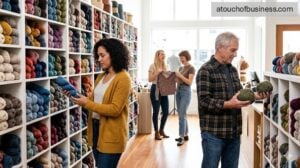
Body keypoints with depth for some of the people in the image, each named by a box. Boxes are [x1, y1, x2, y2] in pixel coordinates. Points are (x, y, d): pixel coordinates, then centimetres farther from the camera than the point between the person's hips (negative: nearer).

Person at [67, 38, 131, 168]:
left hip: (111, 134, -8)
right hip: (96, 128, 8)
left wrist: (87, 103, -20)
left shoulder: (123, 78, -14)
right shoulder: (101, 76, 10)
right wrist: (79, 98, -6)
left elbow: (115, 109, -20)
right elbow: (96, 100, 11)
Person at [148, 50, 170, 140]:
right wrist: (157, 73, -20)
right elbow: (150, 79, -9)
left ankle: (161, 130, 24)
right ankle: (156, 132, 9)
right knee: (156, 111, -3)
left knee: (166, 112, 6)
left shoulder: (165, 66, 13)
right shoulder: (153, 66, -5)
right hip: (155, 89, -6)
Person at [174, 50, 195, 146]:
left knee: (182, 115, -12)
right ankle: (185, 135, 19)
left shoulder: (191, 68, -6)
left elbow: (189, 82, -14)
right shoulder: (180, 68, 15)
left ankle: (182, 137, -10)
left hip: (186, 92, -8)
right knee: (181, 114, 10)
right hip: (178, 91, 8)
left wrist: (180, 75, -18)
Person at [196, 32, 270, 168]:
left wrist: (254, 96, 1)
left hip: (234, 131, 8)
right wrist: (229, 104, -29)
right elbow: (204, 101, -20)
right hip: (214, 132, -7)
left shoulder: (233, 70, 14)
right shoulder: (206, 70, -12)